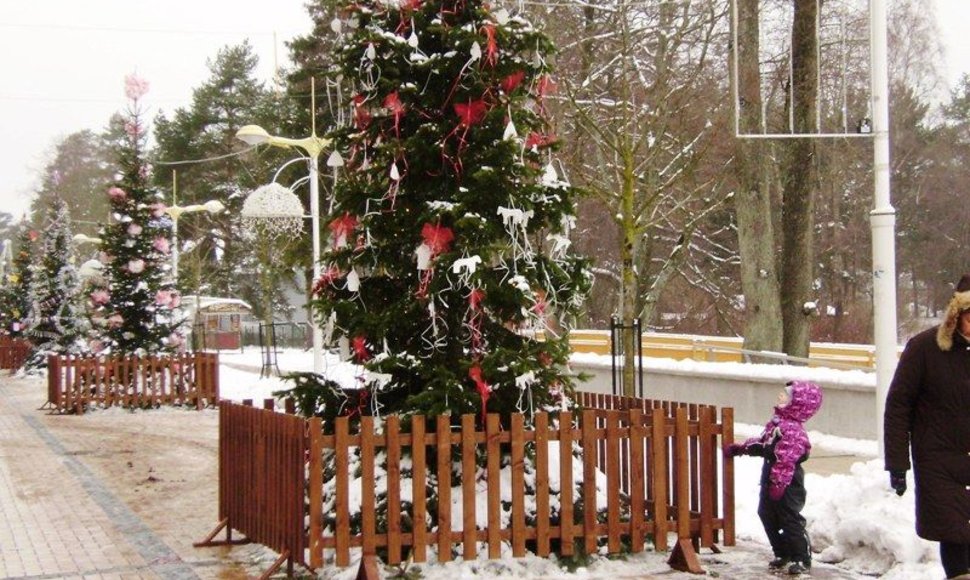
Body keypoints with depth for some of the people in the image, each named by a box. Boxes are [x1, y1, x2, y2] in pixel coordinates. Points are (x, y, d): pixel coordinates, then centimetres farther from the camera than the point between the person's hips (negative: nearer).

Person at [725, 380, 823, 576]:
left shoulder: (792, 429, -23)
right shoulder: (777, 422, 10)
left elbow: (786, 460, -27)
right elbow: (762, 443, 25)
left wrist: (778, 484, -28)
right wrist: (740, 448, 28)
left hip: (788, 486, -10)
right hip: (771, 481, 10)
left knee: (790, 521, -4)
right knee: (768, 516, 18)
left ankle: (802, 558, 7)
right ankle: (782, 554, 31)